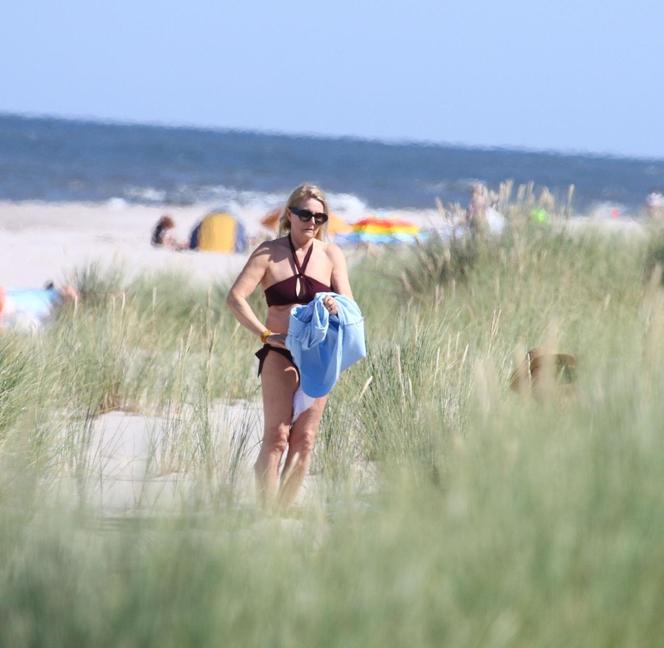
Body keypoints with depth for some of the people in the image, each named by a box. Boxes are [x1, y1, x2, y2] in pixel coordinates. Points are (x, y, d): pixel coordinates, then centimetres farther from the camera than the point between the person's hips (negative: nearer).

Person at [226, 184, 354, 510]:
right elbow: (235, 297, -6)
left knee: (304, 439, 1)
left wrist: (336, 307, -22)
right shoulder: (269, 252, 1)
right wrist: (265, 334, -15)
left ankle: (284, 508, 9)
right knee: (276, 436, -12)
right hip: (279, 352, -3)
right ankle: (267, 511, -14)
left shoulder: (331, 255, 8)